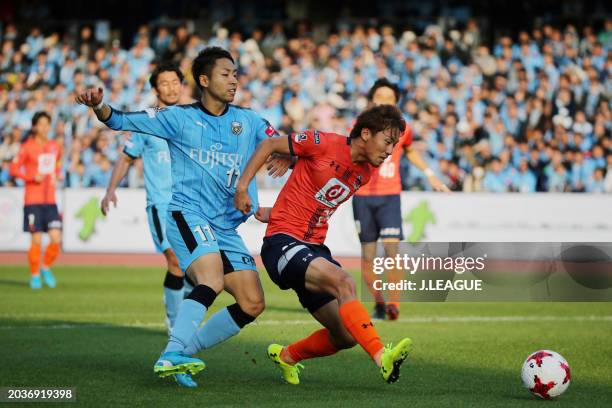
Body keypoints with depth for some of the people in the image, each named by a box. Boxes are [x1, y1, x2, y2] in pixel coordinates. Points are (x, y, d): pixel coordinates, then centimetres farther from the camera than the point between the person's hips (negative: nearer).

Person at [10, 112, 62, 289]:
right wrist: (32, 177, -16)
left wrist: (56, 176, 7)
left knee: (56, 238, -6)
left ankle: (46, 268, 18)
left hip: (50, 200, 4)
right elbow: (13, 169, -4)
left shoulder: (55, 147, 11)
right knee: (36, 240, -4)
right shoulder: (27, 147, -4)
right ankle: (35, 275, 13)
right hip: (33, 200, -4)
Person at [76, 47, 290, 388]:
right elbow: (123, 121, 2)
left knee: (252, 304, -1)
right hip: (189, 215, -6)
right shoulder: (181, 117, 2)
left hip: (227, 228, 6)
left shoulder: (249, 121, 11)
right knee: (211, 282, -31)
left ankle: (184, 350, 9)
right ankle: (171, 354, -36)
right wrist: (98, 106, -18)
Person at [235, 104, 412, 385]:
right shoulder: (325, 144, -12)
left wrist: (274, 212, 20)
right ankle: (382, 358, -44)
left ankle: (287, 356, 28)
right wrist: (242, 186, -5)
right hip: (283, 243, -8)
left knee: (346, 336, 2)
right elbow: (269, 145, -1)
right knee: (344, 282, -33)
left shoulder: (365, 173, 10)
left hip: (315, 247, 8)